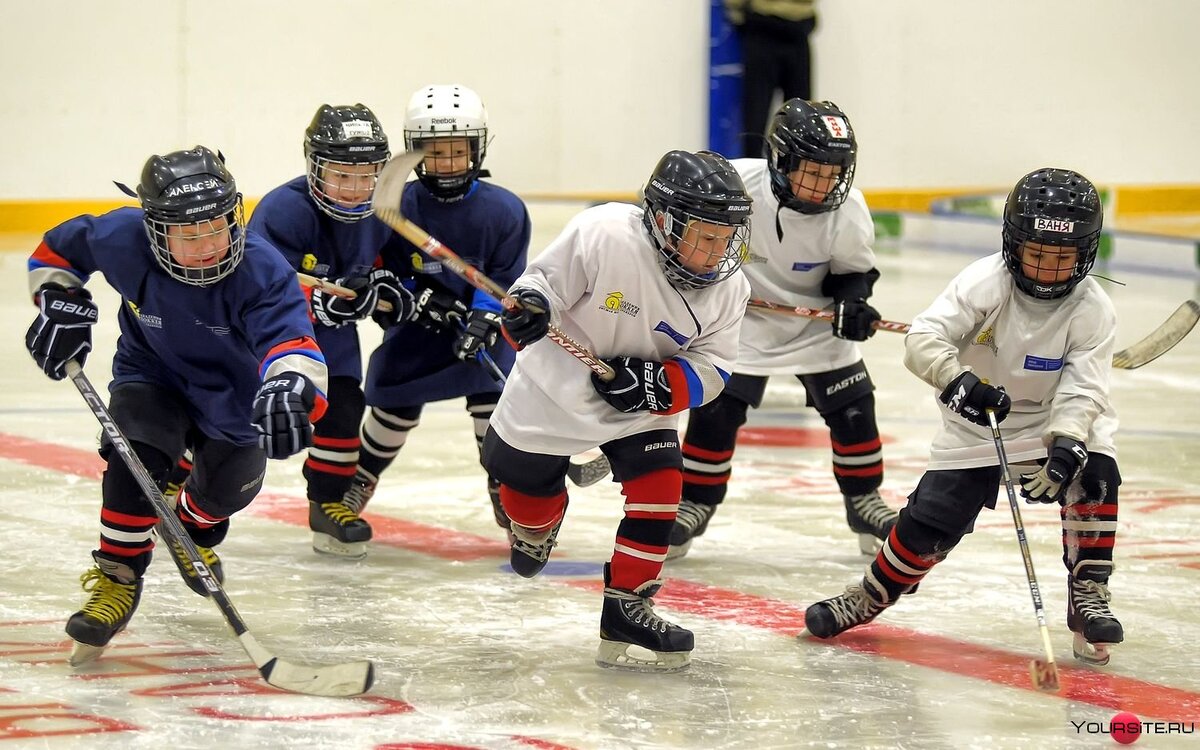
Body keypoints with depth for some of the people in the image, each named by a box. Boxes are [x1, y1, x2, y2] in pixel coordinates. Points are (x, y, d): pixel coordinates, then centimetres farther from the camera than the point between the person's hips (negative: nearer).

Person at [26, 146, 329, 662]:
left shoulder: (261, 270, -37)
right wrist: (61, 305, -18)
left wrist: (289, 389, -72)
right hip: (152, 377, 0)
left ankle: (194, 527, 50)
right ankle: (117, 578, -13)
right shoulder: (123, 242, -29)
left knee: (228, 488, 10)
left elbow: (291, 339, -51)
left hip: (232, 394, 1)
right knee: (137, 454, -27)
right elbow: (59, 248, -7)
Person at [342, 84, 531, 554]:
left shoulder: (503, 210, -11)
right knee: (394, 405, -3)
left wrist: (485, 321, -25)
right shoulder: (399, 208, -11)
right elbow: (388, 277, -7)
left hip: (483, 324, 0)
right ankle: (360, 478, 25)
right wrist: (422, 298, -24)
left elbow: (505, 281, -10)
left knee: (493, 396, -16)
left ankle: (504, 485, 6)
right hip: (417, 325, 0)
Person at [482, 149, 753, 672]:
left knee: (659, 488, -15)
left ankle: (627, 608, -4)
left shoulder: (728, 289, -15)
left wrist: (657, 384, -31)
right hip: (555, 388, -3)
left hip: (640, 408, 3)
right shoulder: (605, 235, -31)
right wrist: (527, 308, -44)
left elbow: (710, 370, -13)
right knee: (526, 488, 15)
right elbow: (546, 280, -22)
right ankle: (535, 526, 53)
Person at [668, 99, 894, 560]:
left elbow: (853, 271, -4)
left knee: (852, 408, 0)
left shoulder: (847, 211, -20)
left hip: (815, 320, 2)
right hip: (743, 317, -2)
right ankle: (694, 504, 12)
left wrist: (851, 301, -22)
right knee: (715, 409, -7)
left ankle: (863, 500, 20)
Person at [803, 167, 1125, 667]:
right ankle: (871, 596, 20)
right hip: (975, 426, -1)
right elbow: (922, 339, -28)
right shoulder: (986, 282, -21)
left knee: (1093, 472, -27)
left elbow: (1081, 391, -24)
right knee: (929, 523, -7)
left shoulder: (1092, 311, -17)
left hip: (1053, 423, 1)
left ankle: (1088, 596, -14)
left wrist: (1066, 449, -42)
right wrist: (958, 381, -46)